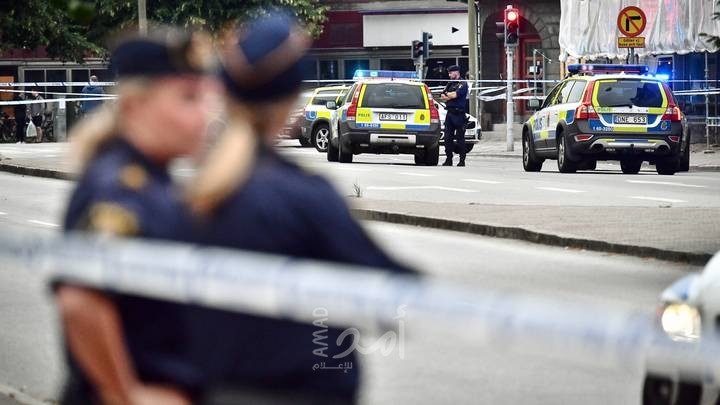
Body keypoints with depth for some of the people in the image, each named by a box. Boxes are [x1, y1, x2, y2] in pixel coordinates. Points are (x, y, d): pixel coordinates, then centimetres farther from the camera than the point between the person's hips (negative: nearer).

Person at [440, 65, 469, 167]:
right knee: (448, 138, 5)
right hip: (449, 113, 7)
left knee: (460, 138, -5)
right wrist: (451, 96, -6)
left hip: (459, 113, -7)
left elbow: (455, 95, -15)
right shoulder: (450, 84, 20)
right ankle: (448, 159, 10)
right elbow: (442, 97, 11)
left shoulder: (463, 84, -3)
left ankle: (462, 160, -2)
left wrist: (447, 94, 3)